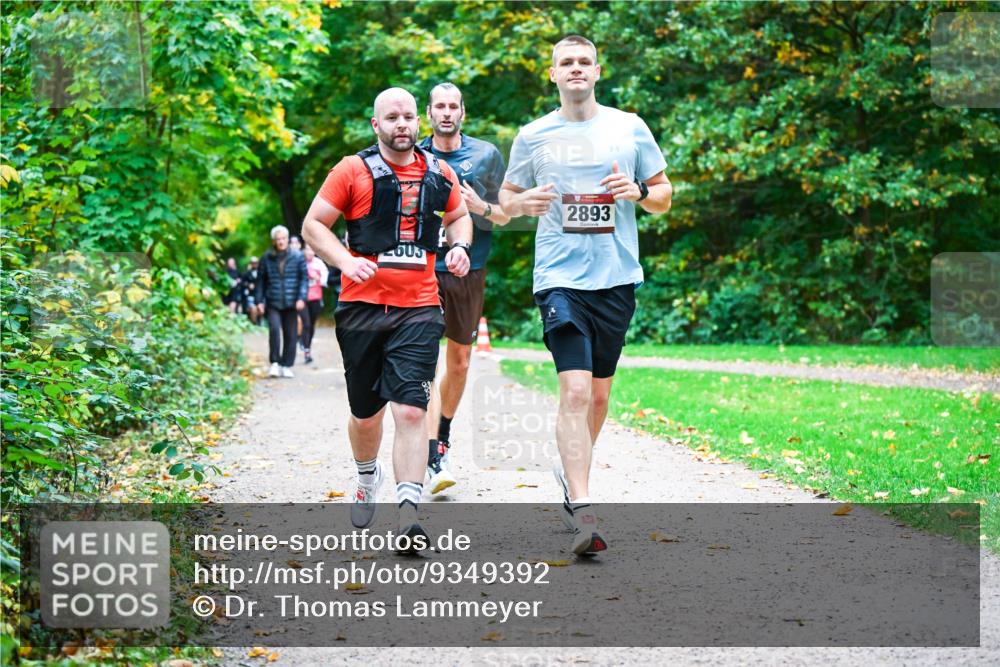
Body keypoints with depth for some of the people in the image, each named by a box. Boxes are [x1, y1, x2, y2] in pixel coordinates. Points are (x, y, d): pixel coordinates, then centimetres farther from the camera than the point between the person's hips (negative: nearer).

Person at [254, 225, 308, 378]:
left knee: (290, 335, 4)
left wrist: (301, 298, -8)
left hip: (291, 303, 1)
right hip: (273, 303, -1)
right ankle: (275, 363, -10)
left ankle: (286, 366, 14)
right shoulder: (266, 258, 4)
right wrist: (259, 301, 4)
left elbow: (304, 278, 3)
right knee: (274, 329, -19)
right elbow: (261, 280, 9)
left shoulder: (297, 257, 3)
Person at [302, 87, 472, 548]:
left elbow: (459, 217, 29)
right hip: (362, 306, 0)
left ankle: (408, 514, -18)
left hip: (419, 308, 1)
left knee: (411, 410, -14)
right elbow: (313, 226, 1)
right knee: (365, 412, 12)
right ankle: (367, 479, 43)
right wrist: (347, 261, -15)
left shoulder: (439, 174, 10)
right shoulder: (353, 171, 0)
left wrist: (459, 245, 7)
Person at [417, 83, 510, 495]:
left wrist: (480, 207, -12)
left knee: (459, 362, 12)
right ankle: (434, 458, -20)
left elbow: (504, 216, 8)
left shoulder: (485, 155, 4)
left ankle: (444, 434, 35)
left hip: (469, 271, 2)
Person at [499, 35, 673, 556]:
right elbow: (506, 199, 15)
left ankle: (572, 474, 38)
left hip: (617, 277, 2)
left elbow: (664, 196, 13)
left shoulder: (629, 128, 6)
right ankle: (582, 512, -18)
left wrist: (639, 193, -9)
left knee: (599, 395, 12)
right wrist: (524, 203, -9)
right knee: (575, 391, -15)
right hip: (560, 278, -2)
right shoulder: (533, 136, 5)